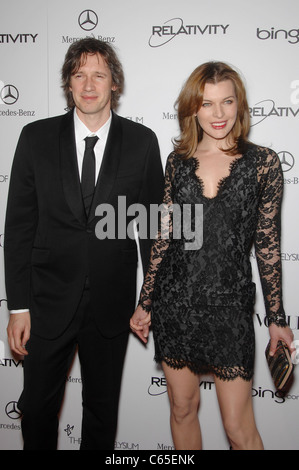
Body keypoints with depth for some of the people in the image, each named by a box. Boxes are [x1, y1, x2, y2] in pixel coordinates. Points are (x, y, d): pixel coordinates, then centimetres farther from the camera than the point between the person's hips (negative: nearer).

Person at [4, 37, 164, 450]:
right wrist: (19, 307, -6)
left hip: (112, 305, 0)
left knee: (103, 409, 19)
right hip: (49, 302, 0)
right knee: (37, 407, 16)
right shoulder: (36, 138, -3)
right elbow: (19, 226, -3)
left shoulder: (142, 142, -3)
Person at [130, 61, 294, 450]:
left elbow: (268, 243, 0)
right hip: (174, 301, 3)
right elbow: (165, 234, 7)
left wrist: (277, 318, 2)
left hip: (229, 305, -2)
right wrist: (145, 303, 9)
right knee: (182, 408, 17)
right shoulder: (178, 160, 4)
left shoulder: (263, 162, -3)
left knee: (239, 428, 3)